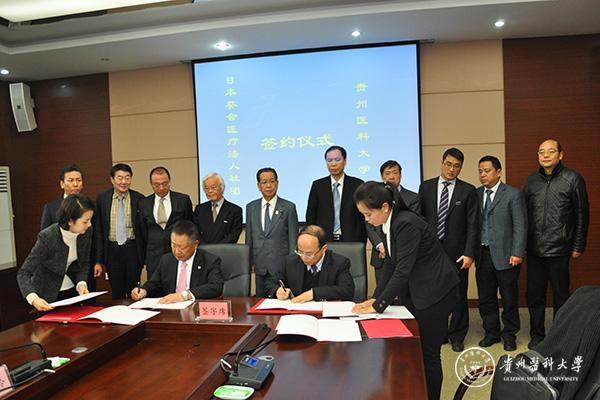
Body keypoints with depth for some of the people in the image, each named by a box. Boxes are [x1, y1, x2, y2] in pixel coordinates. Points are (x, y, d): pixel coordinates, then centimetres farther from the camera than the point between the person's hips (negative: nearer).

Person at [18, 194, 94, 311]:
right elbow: (23, 273, -25)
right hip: (48, 296, -4)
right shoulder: (47, 238, -28)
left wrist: (81, 283, -19)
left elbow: (84, 263, -1)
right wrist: (33, 298, -42)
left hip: (72, 290, 5)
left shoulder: (86, 232, -15)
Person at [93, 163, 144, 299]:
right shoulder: (102, 199, 1)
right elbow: (98, 230, 3)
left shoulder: (139, 199, -4)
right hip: (112, 251, 1)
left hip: (132, 249, -1)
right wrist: (98, 260, 0)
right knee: (116, 293, 12)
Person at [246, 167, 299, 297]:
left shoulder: (289, 207, -3)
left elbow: (293, 239, -2)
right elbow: (249, 237, 11)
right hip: (260, 266, 3)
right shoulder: (251, 207, 7)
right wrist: (248, 262, 9)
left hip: (281, 267, -3)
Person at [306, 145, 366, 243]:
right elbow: (311, 216, 7)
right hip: (323, 241, 1)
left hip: (351, 241, 0)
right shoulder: (318, 185, 5)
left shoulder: (357, 184, 2)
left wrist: (362, 242, -4)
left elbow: (364, 216, 2)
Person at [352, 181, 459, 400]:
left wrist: (379, 306, -22)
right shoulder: (389, 224, 2)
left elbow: (403, 270, -27)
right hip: (415, 291, 8)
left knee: (428, 352, 2)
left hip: (435, 291, -8)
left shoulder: (406, 224, -25)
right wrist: (376, 297, 2)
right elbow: (391, 264, 8)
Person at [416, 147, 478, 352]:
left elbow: (472, 225, -2)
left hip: (457, 252, -1)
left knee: (458, 295, 8)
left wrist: (469, 253, -10)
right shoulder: (426, 187, 6)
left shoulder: (468, 191, 1)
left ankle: (457, 336, 24)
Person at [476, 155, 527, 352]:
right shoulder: (476, 194, 8)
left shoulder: (513, 194, -3)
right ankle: (491, 332, 26)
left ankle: (509, 335, 23)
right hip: (483, 255, 4)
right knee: (485, 298, 11)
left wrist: (517, 253, -13)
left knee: (509, 298, 7)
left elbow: (520, 226, -6)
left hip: (505, 255, -4)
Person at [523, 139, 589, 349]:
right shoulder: (531, 180, 7)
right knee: (534, 295, 9)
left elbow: (582, 214, -1)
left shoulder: (573, 179, -3)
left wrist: (578, 246, -3)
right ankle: (537, 335, 24)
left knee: (561, 296, 9)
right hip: (534, 249, 3)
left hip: (559, 250, -3)